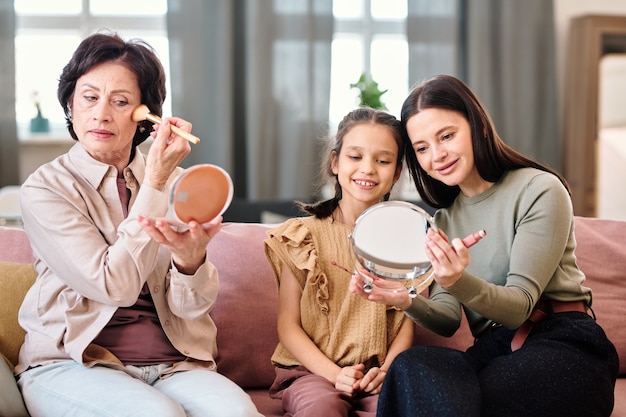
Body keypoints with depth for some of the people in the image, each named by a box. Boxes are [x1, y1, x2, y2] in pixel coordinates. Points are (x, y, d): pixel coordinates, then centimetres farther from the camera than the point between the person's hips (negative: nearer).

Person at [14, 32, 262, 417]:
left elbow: (192, 307, 0)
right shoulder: (46, 188, -3)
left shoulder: (175, 182, 8)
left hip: (173, 364, 3)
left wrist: (191, 258, -24)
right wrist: (154, 184, -13)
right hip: (74, 363, -2)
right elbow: (114, 286, -15)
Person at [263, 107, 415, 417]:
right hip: (312, 370, -1)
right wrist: (333, 373, -14)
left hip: (377, 377, 2)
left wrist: (387, 370, -11)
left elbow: (407, 324, 8)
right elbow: (288, 325, 0)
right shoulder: (304, 236, 3)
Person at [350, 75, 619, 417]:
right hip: (492, 351, 5)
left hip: (561, 342, -5)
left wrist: (458, 282, -30)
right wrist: (407, 302, -15)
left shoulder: (539, 190, -4)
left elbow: (520, 305, -11)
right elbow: (448, 321, 7)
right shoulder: (444, 219, 16)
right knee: (412, 365, -30)